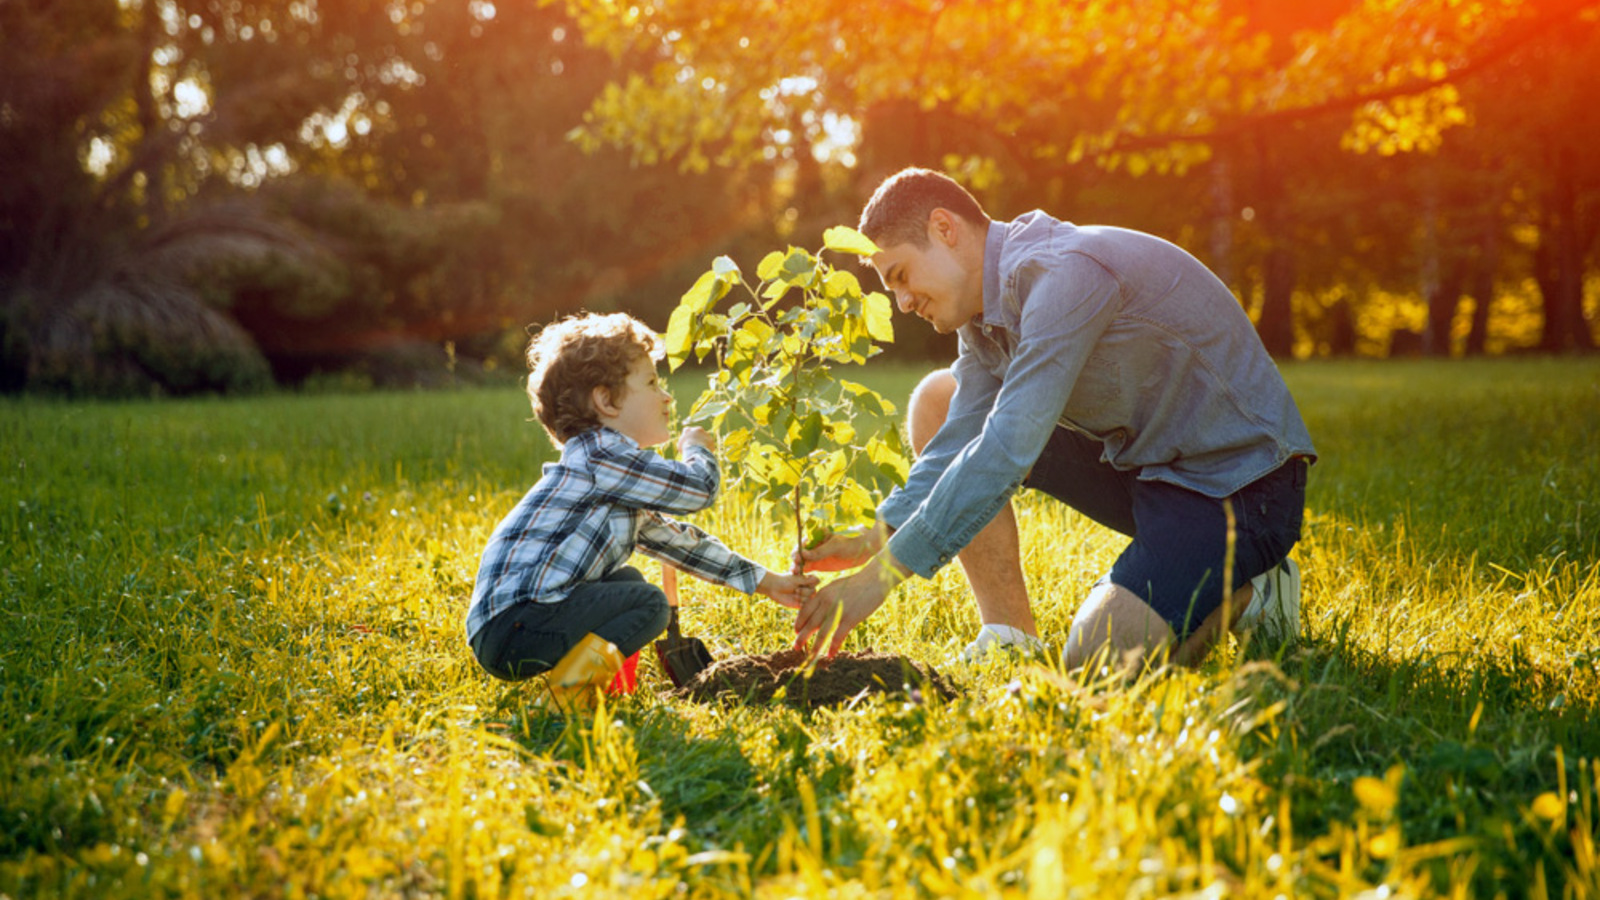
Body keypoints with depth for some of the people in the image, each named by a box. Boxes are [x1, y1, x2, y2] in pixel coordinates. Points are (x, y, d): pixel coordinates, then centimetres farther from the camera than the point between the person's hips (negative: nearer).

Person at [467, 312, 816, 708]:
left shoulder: (620, 482, 22)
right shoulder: (598, 455, -10)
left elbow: (676, 539, 28)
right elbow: (698, 487, -13)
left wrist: (766, 582, 29)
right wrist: (697, 448, 11)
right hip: (511, 627, -10)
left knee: (627, 581, 22)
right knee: (649, 604, -9)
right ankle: (573, 677, -19)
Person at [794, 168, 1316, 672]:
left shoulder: (1064, 273, -26)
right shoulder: (987, 301, 4)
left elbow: (1007, 451, -33)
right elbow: (960, 444, 1)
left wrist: (881, 575, -32)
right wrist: (875, 540, -16)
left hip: (1242, 485, -9)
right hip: (1144, 462, 9)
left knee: (1096, 661, -27)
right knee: (938, 402, 3)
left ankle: (1245, 594, 2)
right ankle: (1012, 638, 1)